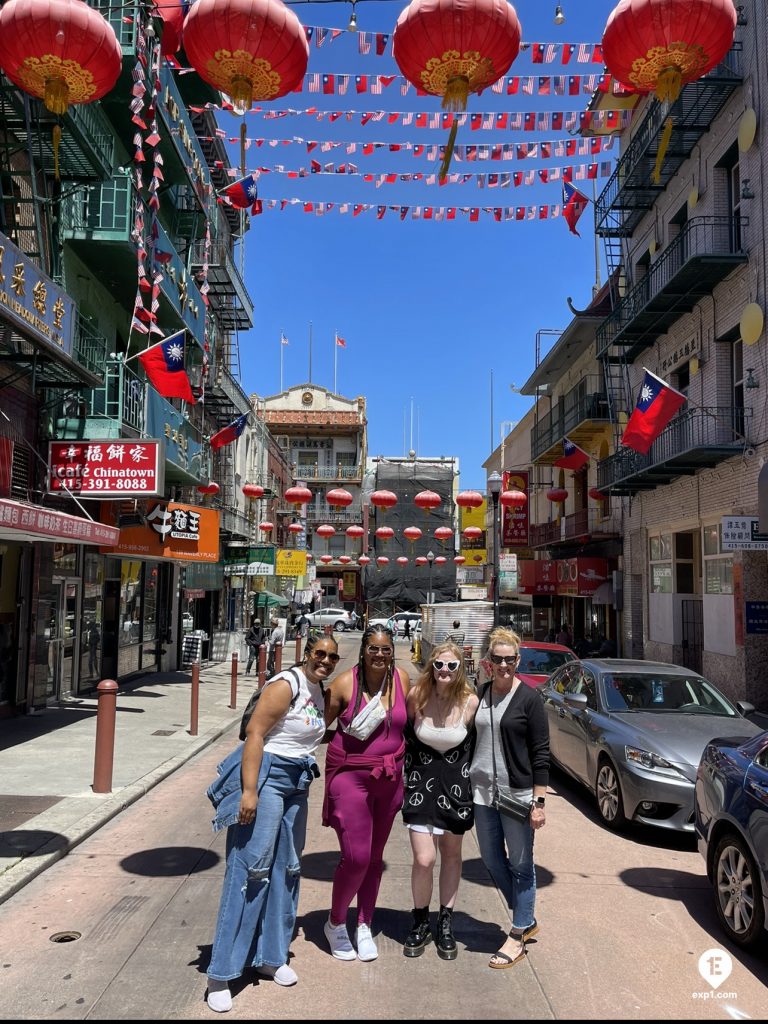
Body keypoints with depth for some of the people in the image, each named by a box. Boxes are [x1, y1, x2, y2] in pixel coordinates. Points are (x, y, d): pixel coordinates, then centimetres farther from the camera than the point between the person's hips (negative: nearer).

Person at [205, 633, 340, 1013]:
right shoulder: (286, 685, -15)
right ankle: (221, 974, 2)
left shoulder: (319, 690, 10)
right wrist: (249, 791, -26)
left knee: (284, 869, 14)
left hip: (296, 783, 9)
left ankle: (269, 956, 29)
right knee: (250, 870, -7)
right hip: (267, 775, -8)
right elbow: (254, 733, -21)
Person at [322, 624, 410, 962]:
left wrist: (401, 766, 13)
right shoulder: (345, 683, -12)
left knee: (375, 856, 15)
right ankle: (335, 923, 17)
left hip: (389, 779, 4)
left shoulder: (402, 679, 0)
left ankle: (364, 927, 32)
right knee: (355, 857, -9)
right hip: (350, 776, -4)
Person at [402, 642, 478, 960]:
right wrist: (408, 776, 4)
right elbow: (404, 736, 3)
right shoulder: (416, 696, -12)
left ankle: (445, 924, 33)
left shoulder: (470, 702, -12)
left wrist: (472, 782, 2)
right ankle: (420, 923, 18)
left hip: (456, 786, 1)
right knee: (424, 859, -7)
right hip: (421, 784, -1)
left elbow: (477, 745, 2)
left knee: (451, 855, 15)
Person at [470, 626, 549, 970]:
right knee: (492, 860, 15)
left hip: (518, 793, -6)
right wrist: (468, 782, 12)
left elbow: (540, 753, -9)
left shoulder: (529, 698, -9)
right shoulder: (480, 695, 5)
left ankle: (518, 936, 22)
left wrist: (538, 802, -12)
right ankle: (527, 920, 34)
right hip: (483, 792, 6)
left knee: (520, 865, 7)